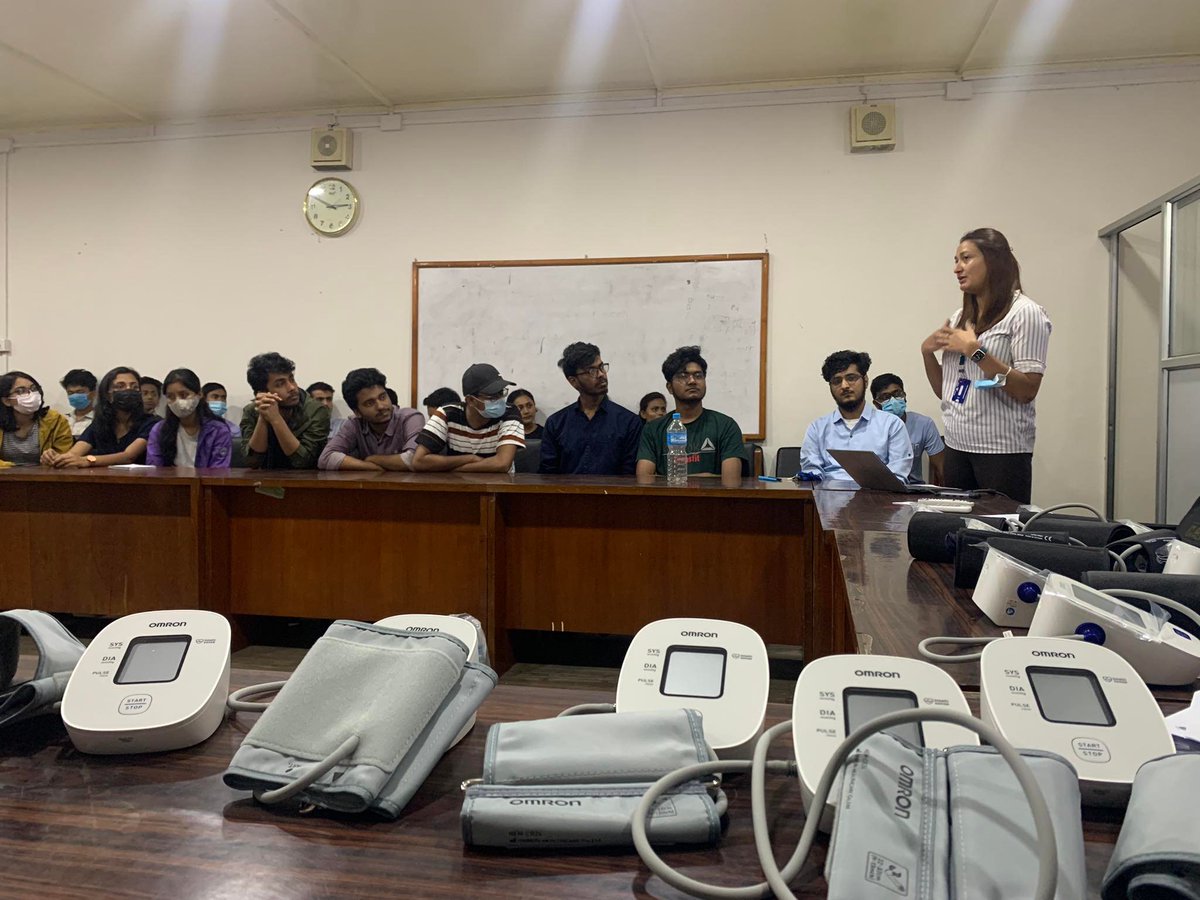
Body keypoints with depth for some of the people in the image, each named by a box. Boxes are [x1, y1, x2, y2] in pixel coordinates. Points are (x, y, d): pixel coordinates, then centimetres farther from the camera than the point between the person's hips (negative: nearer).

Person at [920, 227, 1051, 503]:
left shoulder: (1024, 313, -7)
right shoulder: (960, 317, 13)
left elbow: (1027, 391, -16)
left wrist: (975, 350, -19)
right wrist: (927, 352, 2)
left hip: (1002, 450, -6)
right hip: (957, 447, 6)